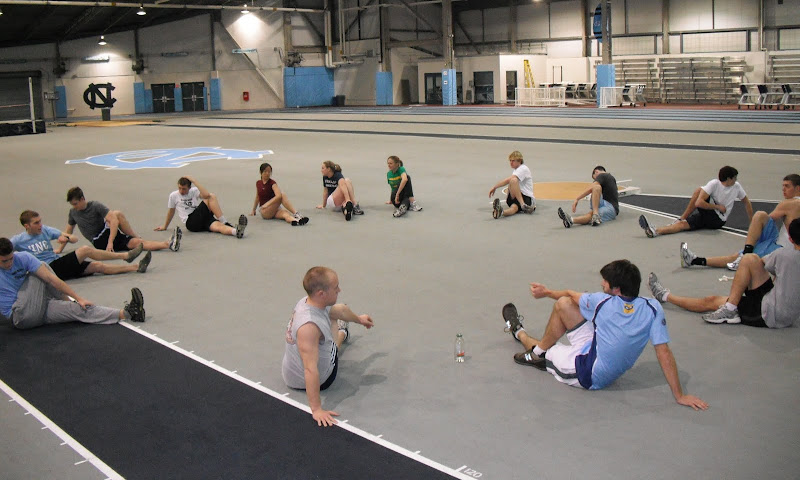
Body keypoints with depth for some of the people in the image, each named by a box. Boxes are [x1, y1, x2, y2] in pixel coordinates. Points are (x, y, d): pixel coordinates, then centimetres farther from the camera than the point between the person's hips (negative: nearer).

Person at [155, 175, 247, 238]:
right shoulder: (173, 196, 8)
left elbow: (206, 195, -15)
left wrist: (194, 181, -12)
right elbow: (171, 211, 22)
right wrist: (165, 227, 31)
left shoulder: (194, 191, 8)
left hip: (203, 219, 3)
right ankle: (224, 222, -36)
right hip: (191, 222, -3)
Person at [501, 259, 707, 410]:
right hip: (606, 373, 5)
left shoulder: (603, 302, -16)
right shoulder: (653, 309, -14)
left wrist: (546, 292, 26)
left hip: (585, 373, -5)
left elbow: (570, 294, 5)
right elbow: (664, 353, -18)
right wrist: (679, 395, -13)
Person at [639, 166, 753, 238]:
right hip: (706, 215, 0)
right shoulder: (714, 184, -8)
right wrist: (718, 207, -12)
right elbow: (698, 203, -17)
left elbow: (747, 202, 16)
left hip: (718, 220, 0)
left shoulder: (737, 187, 0)